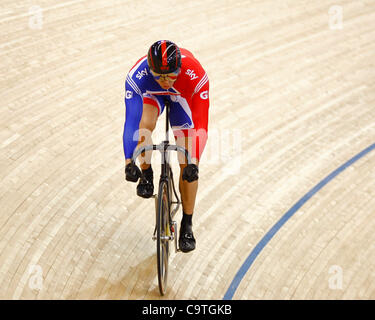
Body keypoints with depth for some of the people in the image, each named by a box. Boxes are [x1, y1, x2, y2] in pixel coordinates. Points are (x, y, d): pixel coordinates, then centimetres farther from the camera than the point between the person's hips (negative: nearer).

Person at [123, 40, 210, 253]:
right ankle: (146, 173, -5)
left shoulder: (196, 75, -41)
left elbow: (201, 124, -40)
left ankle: (187, 225, 7)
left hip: (182, 97, -1)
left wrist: (194, 162, -49)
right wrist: (129, 162, -49)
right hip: (151, 94, 1)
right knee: (144, 125, -34)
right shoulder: (138, 75, -40)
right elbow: (131, 121, -41)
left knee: (188, 165, -7)